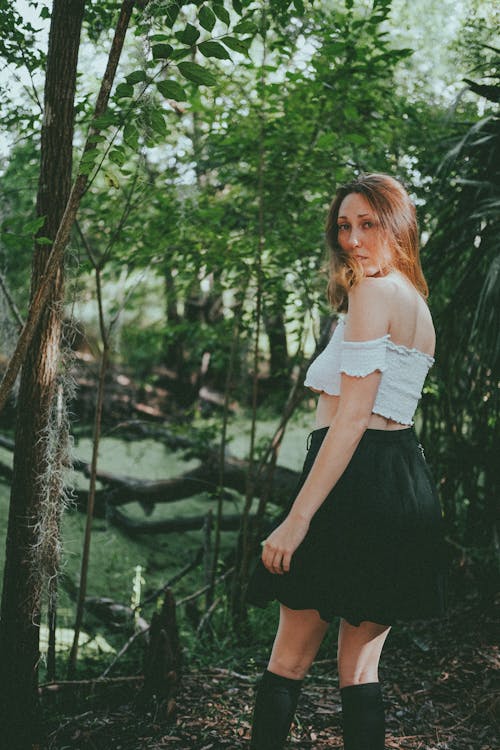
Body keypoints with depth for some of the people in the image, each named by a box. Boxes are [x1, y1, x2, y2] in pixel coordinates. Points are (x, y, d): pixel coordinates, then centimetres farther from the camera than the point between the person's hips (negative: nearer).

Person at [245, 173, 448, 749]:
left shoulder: (372, 292, -9)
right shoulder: (419, 305, 18)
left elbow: (352, 418, -17)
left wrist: (297, 518, -18)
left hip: (356, 485, -9)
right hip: (409, 483, 9)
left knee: (290, 659, 3)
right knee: (360, 668, 12)